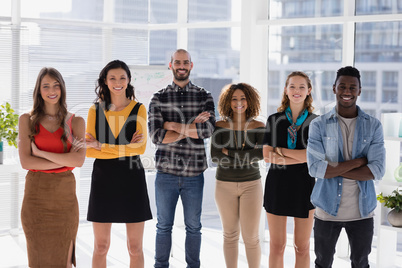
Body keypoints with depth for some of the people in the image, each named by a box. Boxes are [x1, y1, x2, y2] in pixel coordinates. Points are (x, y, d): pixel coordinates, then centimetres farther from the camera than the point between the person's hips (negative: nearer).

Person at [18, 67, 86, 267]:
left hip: (65, 194, 1)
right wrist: (65, 159, -9)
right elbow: (26, 162, -7)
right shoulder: (27, 120, 4)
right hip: (36, 195, -1)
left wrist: (41, 153, -10)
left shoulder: (76, 122, 5)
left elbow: (79, 160, -9)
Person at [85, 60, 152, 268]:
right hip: (103, 179, 1)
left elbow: (140, 148, -9)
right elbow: (88, 150, -3)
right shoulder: (96, 110, 4)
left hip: (132, 179, -1)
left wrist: (100, 146, -13)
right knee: (101, 247, 6)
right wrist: (126, 148, -13)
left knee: (135, 248, 4)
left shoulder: (138, 109, 2)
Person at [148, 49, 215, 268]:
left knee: (193, 227, 10)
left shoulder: (204, 97, 3)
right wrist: (191, 128, -13)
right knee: (164, 226, 9)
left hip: (194, 174, 0)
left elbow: (208, 129, -13)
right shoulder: (158, 98, 2)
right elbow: (156, 135, -10)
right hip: (166, 173, 0)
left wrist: (173, 125, -12)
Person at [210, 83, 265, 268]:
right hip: (225, 185, 1)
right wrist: (246, 155, -16)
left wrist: (230, 152, -16)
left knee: (251, 237, -3)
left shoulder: (259, 127, -3)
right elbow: (214, 156, -13)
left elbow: (261, 154, -16)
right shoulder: (220, 126, -3)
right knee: (230, 234, 10)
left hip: (251, 185, -1)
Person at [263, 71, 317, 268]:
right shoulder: (274, 120, 3)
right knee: (276, 246, 6)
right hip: (277, 185, 0)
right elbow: (267, 156, -7)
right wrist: (299, 157, -16)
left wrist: (281, 151, -11)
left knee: (302, 247, 8)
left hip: (304, 186, 0)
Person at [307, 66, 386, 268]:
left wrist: (334, 170, -16)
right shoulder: (319, 125, -3)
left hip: (361, 210, 1)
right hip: (327, 209, -1)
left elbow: (377, 170, -11)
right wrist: (357, 162, -16)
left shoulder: (373, 126, 0)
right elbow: (315, 168, -14)